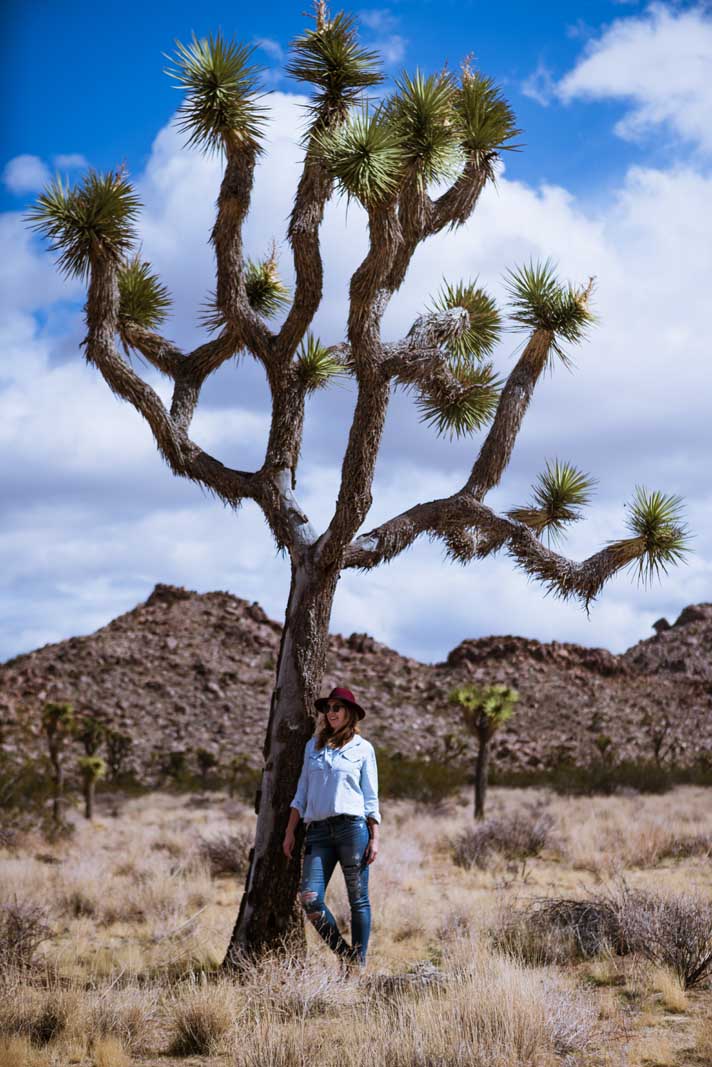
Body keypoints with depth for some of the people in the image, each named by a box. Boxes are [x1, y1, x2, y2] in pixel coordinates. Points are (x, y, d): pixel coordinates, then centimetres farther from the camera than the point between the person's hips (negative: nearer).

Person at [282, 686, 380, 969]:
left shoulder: (363, 748, 6)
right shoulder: (313, 746, 15)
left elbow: (371, 797, 6)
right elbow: (302, 793, 15)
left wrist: (375, 838, -1)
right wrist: (290, 832, 9)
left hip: (353, 826, -3)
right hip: (319, 830, 3)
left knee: (358, 900, 1)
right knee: (309, 898, -10)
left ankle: (359, 963, 10)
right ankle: (344, 955, 6)